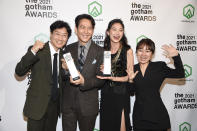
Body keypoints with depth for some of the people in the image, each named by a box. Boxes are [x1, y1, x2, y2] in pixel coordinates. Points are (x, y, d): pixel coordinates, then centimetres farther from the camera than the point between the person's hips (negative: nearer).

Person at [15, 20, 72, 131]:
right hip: (38, 104, -5)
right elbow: (19, 72, -23)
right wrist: (33, 51, -34)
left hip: (55, 103, 5)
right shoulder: (37, 50, -12)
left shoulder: (63, 54, 5)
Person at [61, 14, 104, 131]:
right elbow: (62, 78, 4)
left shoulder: (100, 51, -7)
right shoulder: (68, 49, 1)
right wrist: (65, 69, -18)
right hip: (68, 104, 2)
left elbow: (101, 79, -9)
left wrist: (84, 82, -26)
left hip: (88, 105, -1)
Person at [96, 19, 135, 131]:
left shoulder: (127, 50, -6)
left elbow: (130, 76, -8)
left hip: (121, 93, -3)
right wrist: (101, 71, -8)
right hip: (106, 93, 4)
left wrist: (112, 78, -21)